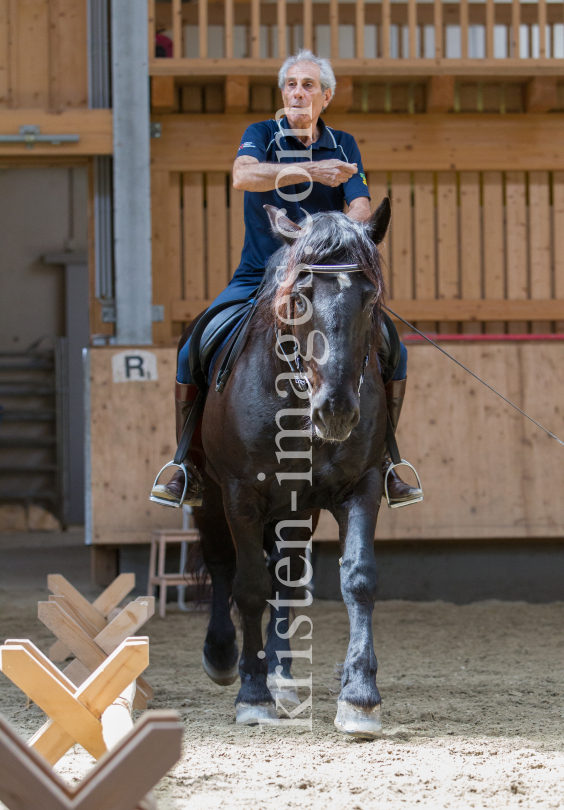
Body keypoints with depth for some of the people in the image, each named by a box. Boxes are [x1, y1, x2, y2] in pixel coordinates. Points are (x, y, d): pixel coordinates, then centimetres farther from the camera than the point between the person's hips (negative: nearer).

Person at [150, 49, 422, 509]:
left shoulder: (343, 146, 6)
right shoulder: (262, 135, -2)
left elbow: (361, 205, -8)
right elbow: (243, 175, -25)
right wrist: (311, 170, -36)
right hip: (258, 277, -2)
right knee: (193, 356, -21)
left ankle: (380, 465, 2)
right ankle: (189, 471, -6)